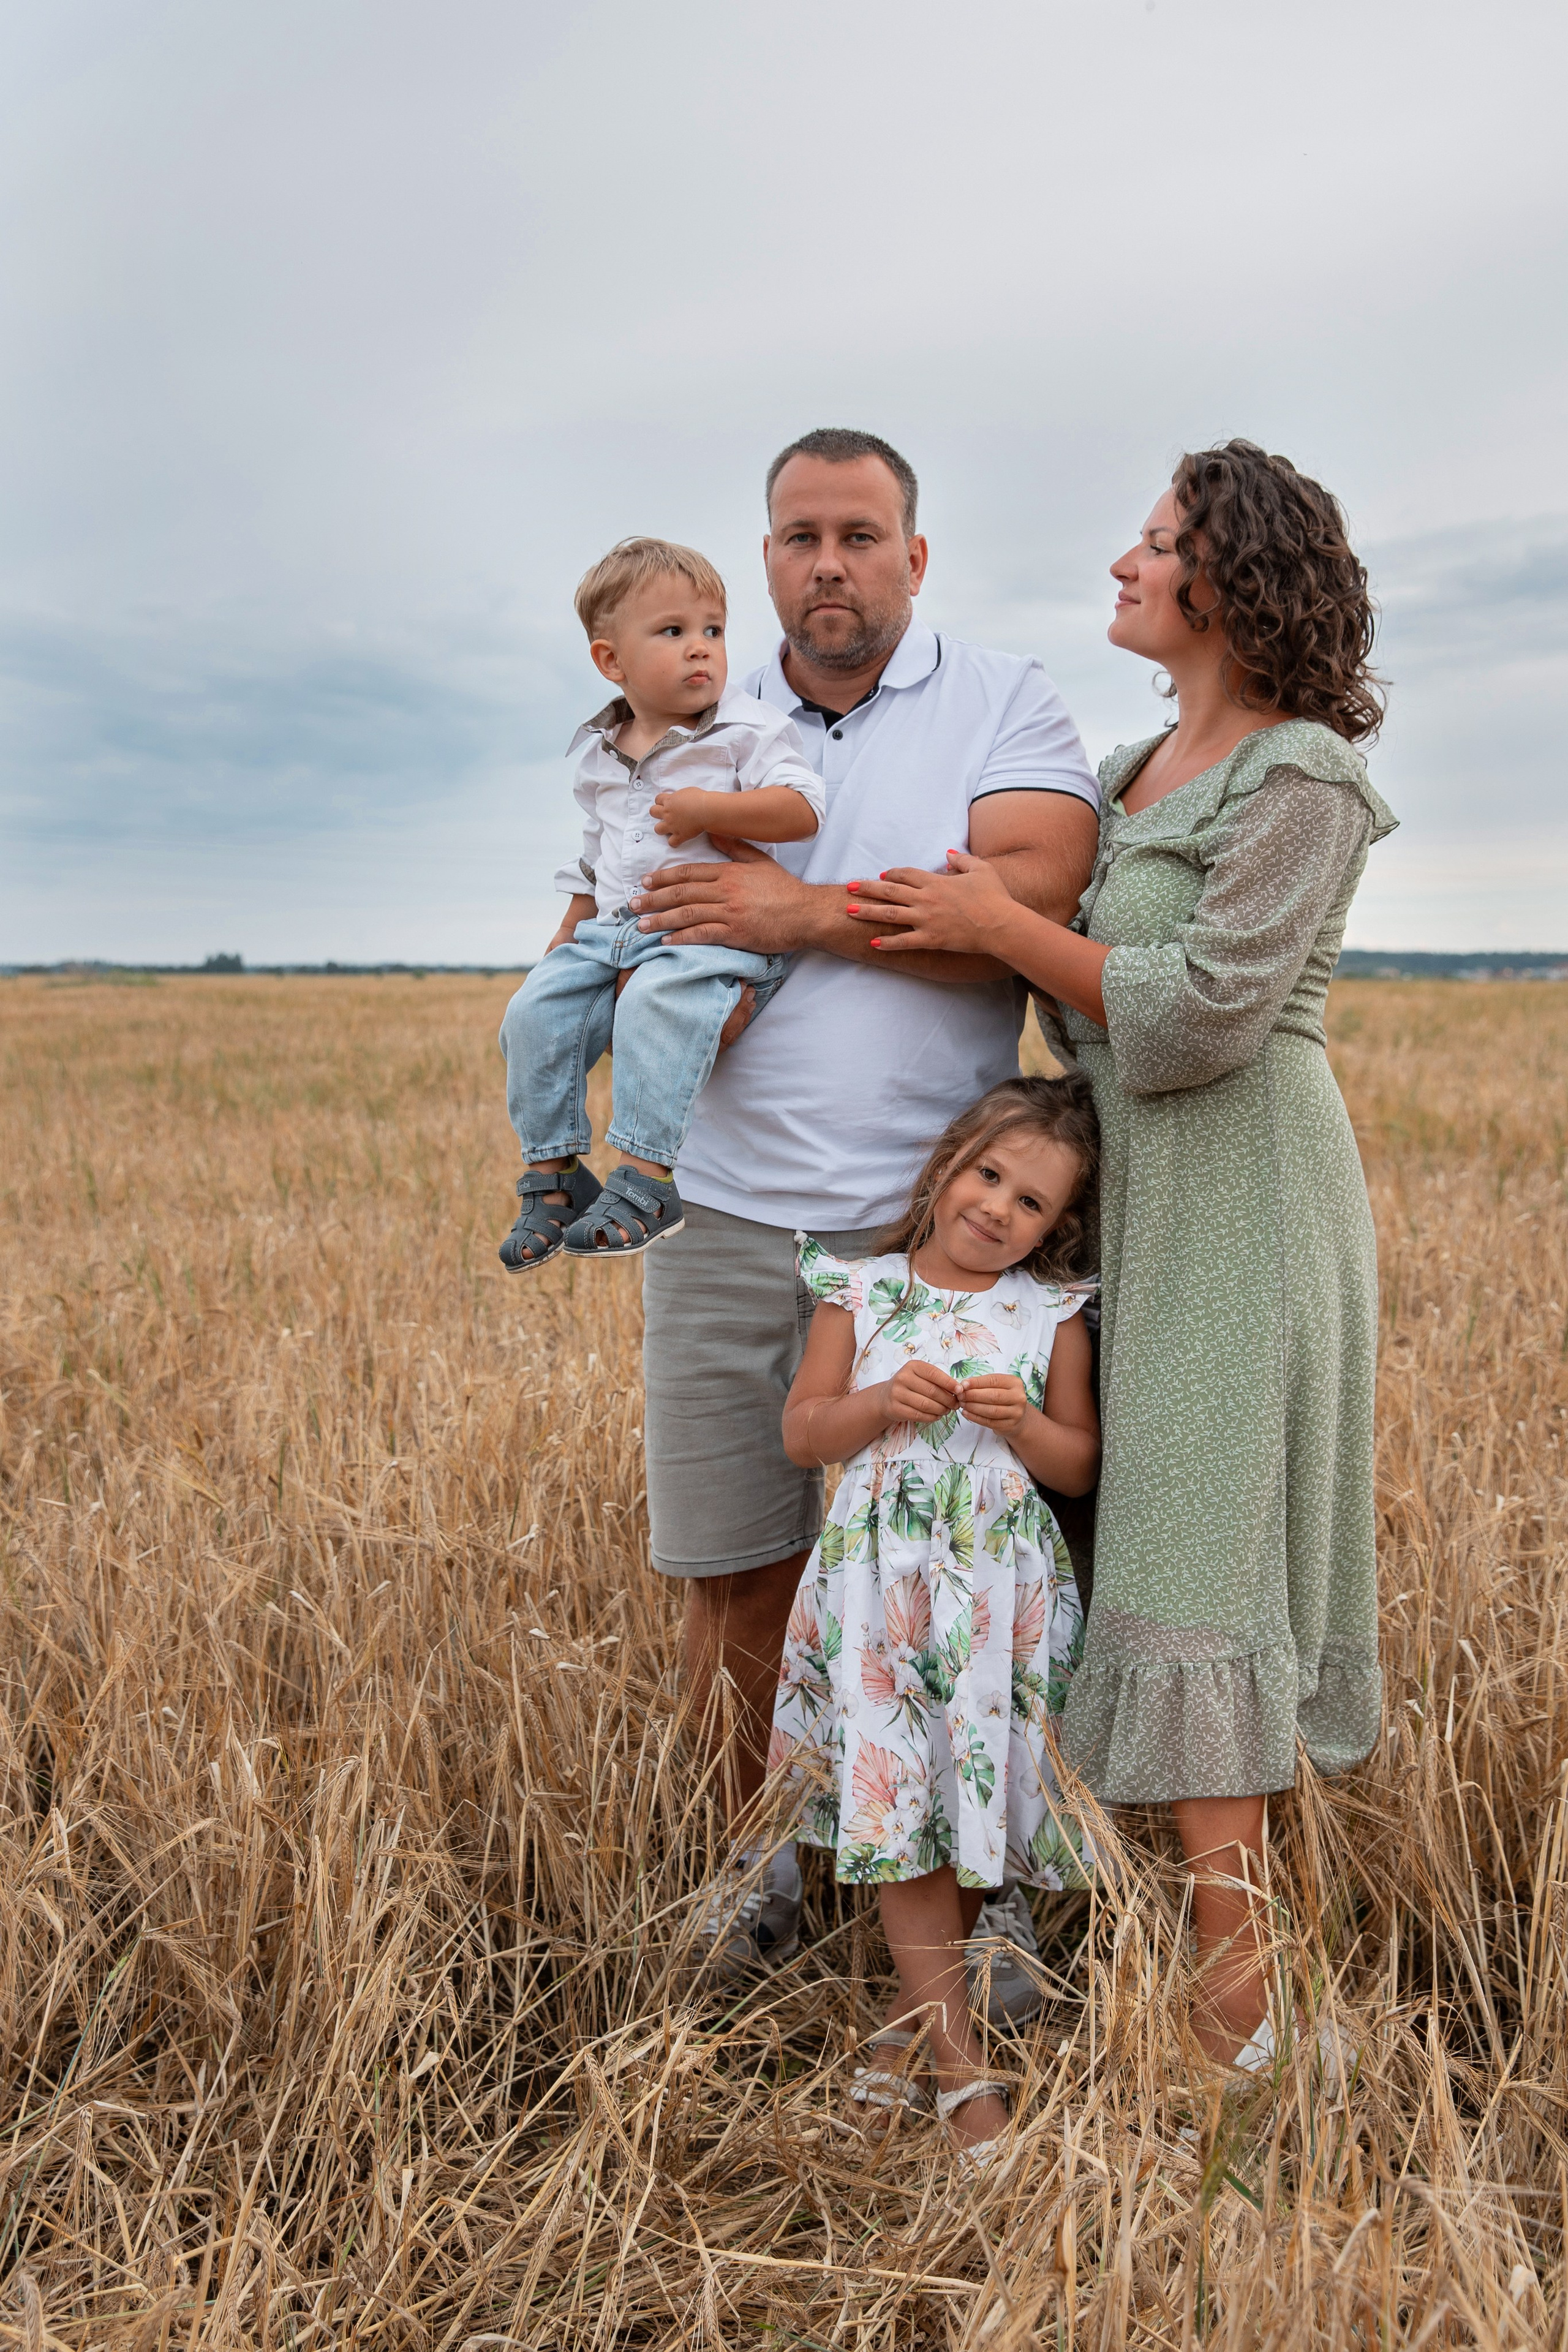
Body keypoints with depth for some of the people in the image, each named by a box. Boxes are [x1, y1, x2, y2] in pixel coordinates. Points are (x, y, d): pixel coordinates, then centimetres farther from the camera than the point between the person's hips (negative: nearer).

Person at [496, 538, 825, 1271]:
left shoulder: (747, 730, -1)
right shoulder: (598, 755, 16)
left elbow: (803, 808, -12)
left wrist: (711, 808, -20)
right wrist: (570, 931, 26)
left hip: (714, 929, -6)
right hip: (615, 932, 6)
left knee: (658, 1001, -35)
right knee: (535, 1010, -11)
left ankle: (646, 1181, -32)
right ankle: (552, 1172, 2)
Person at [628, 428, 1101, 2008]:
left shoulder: (1006, 705, 4)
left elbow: (1036, 901, -13)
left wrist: (806, 913, -15)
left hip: (926, 1217, -3)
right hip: (720, 1214, 3)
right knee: (733, 1566, 9)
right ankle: (758, 1849, 30)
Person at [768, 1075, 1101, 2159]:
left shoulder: (1052, 1316, 3)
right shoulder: (862, 1292, 2)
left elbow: (1082, 1466, 5)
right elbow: (802, 1432, 3)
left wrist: (1023, 1423, -14)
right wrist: (879, 1403, -15)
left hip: (1001, 1590, 1)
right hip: (884, 1584, -1)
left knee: (978, 1805, 8)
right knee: (901, 1808, 0)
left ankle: (909, 2012, 31)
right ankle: (960, 2061, 12)